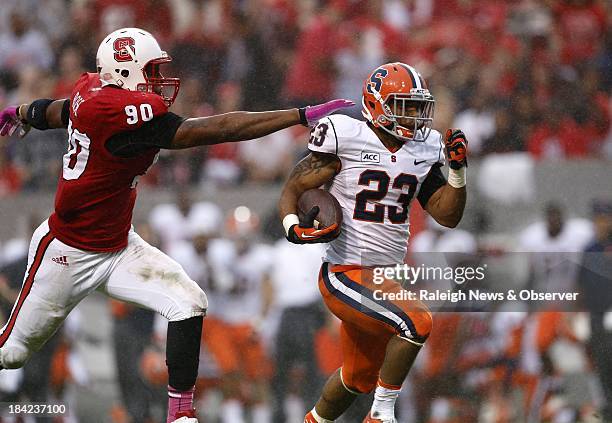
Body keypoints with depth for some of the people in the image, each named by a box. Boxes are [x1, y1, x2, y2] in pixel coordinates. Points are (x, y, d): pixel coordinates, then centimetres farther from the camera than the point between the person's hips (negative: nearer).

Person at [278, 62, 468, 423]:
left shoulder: (425, 149, 7)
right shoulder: (347, 140, -12)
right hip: (345, 274, -8)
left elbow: (448, 216, 10)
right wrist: (294, 227, -25)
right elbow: (292, 191, -5)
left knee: (359, 378, 21)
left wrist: (458, 169, -3)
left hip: (383, 277, 8)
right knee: (417, 322, -28)